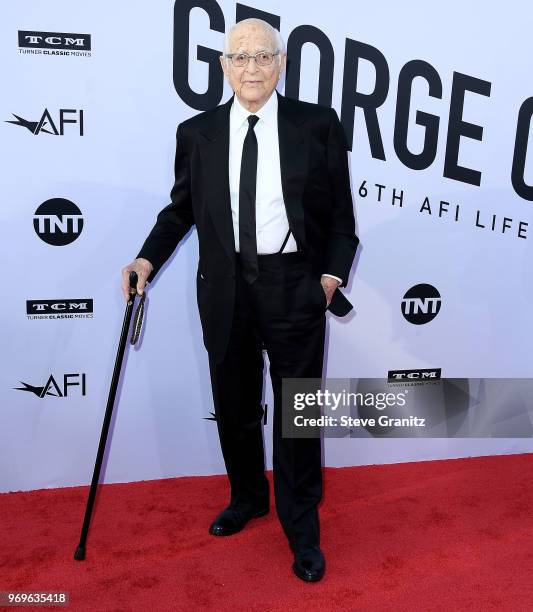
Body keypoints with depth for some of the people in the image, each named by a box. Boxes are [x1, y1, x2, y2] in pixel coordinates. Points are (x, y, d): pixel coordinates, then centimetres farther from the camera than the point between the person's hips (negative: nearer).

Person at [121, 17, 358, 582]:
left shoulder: (318, 125, -1)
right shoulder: (196, 133, 5)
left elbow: (339, 211, 2)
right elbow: (180, 208, 12)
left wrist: (333, 272, -8)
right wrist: (148, 259, -2)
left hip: (295, 285, -2)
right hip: (225, 287, 3)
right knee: (235, 405, 16)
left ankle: (301, 530, 25)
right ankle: (247, 499, 41)